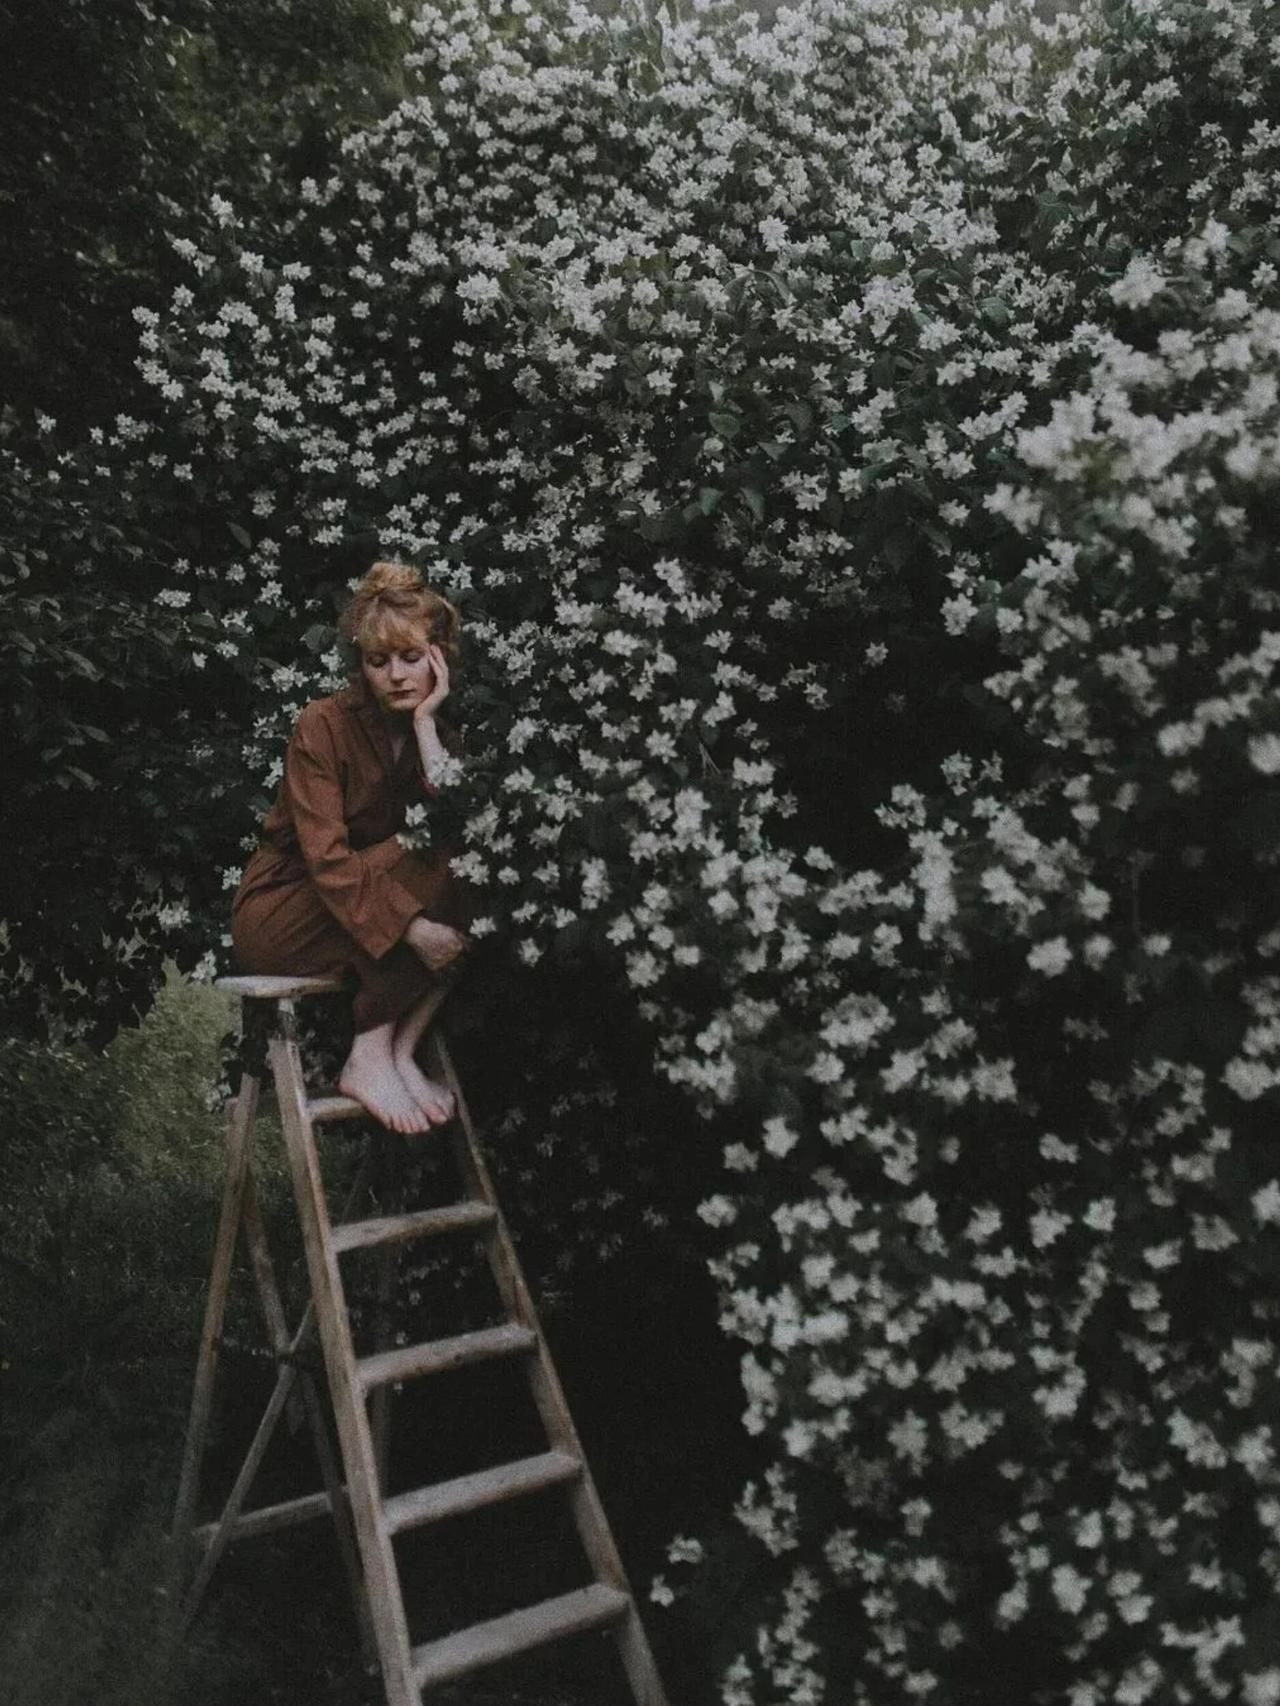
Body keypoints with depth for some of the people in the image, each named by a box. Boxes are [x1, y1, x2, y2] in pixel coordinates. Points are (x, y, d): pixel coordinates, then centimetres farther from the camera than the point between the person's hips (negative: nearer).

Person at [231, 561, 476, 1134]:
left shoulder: (442, 730, 1)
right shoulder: (323, 725, -15)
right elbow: (325, 856, -25)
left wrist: (425, 725, -19)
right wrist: (411, 926, -36)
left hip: (368, 896, 5)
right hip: (279, 916, -5)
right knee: (426, 862, -29)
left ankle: (398, 1053, -23)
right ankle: (368, 1058, -27)